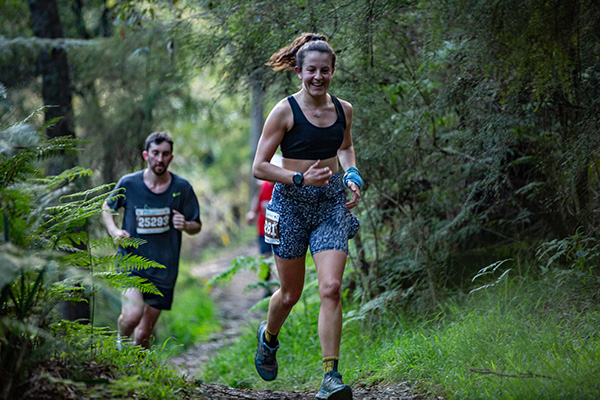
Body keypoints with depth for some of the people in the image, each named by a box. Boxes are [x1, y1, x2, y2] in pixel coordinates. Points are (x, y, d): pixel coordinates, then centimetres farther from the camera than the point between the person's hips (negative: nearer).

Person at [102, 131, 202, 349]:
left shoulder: (182, 188, -3)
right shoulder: (128, 183, -4)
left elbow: (197, 226, 7)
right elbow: (107, 207, 14)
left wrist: (185, 225, -16)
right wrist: (114, 231, -5)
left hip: (163, 270, 2)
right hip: (131, 261, -1)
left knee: (143, 334, 5)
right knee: (133, 315, -27)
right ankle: (120, 341, 8)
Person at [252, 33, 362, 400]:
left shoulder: (344, 109, 4)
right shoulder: (285, 111, -9)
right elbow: (259, 167, -9)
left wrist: (352, 175, 6)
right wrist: (301, 178, -21)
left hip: (332, 204, 2)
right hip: (292, 204, -2)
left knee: (331, 288, -13)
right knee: (291, 294, 10)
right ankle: (269, 336, 45)